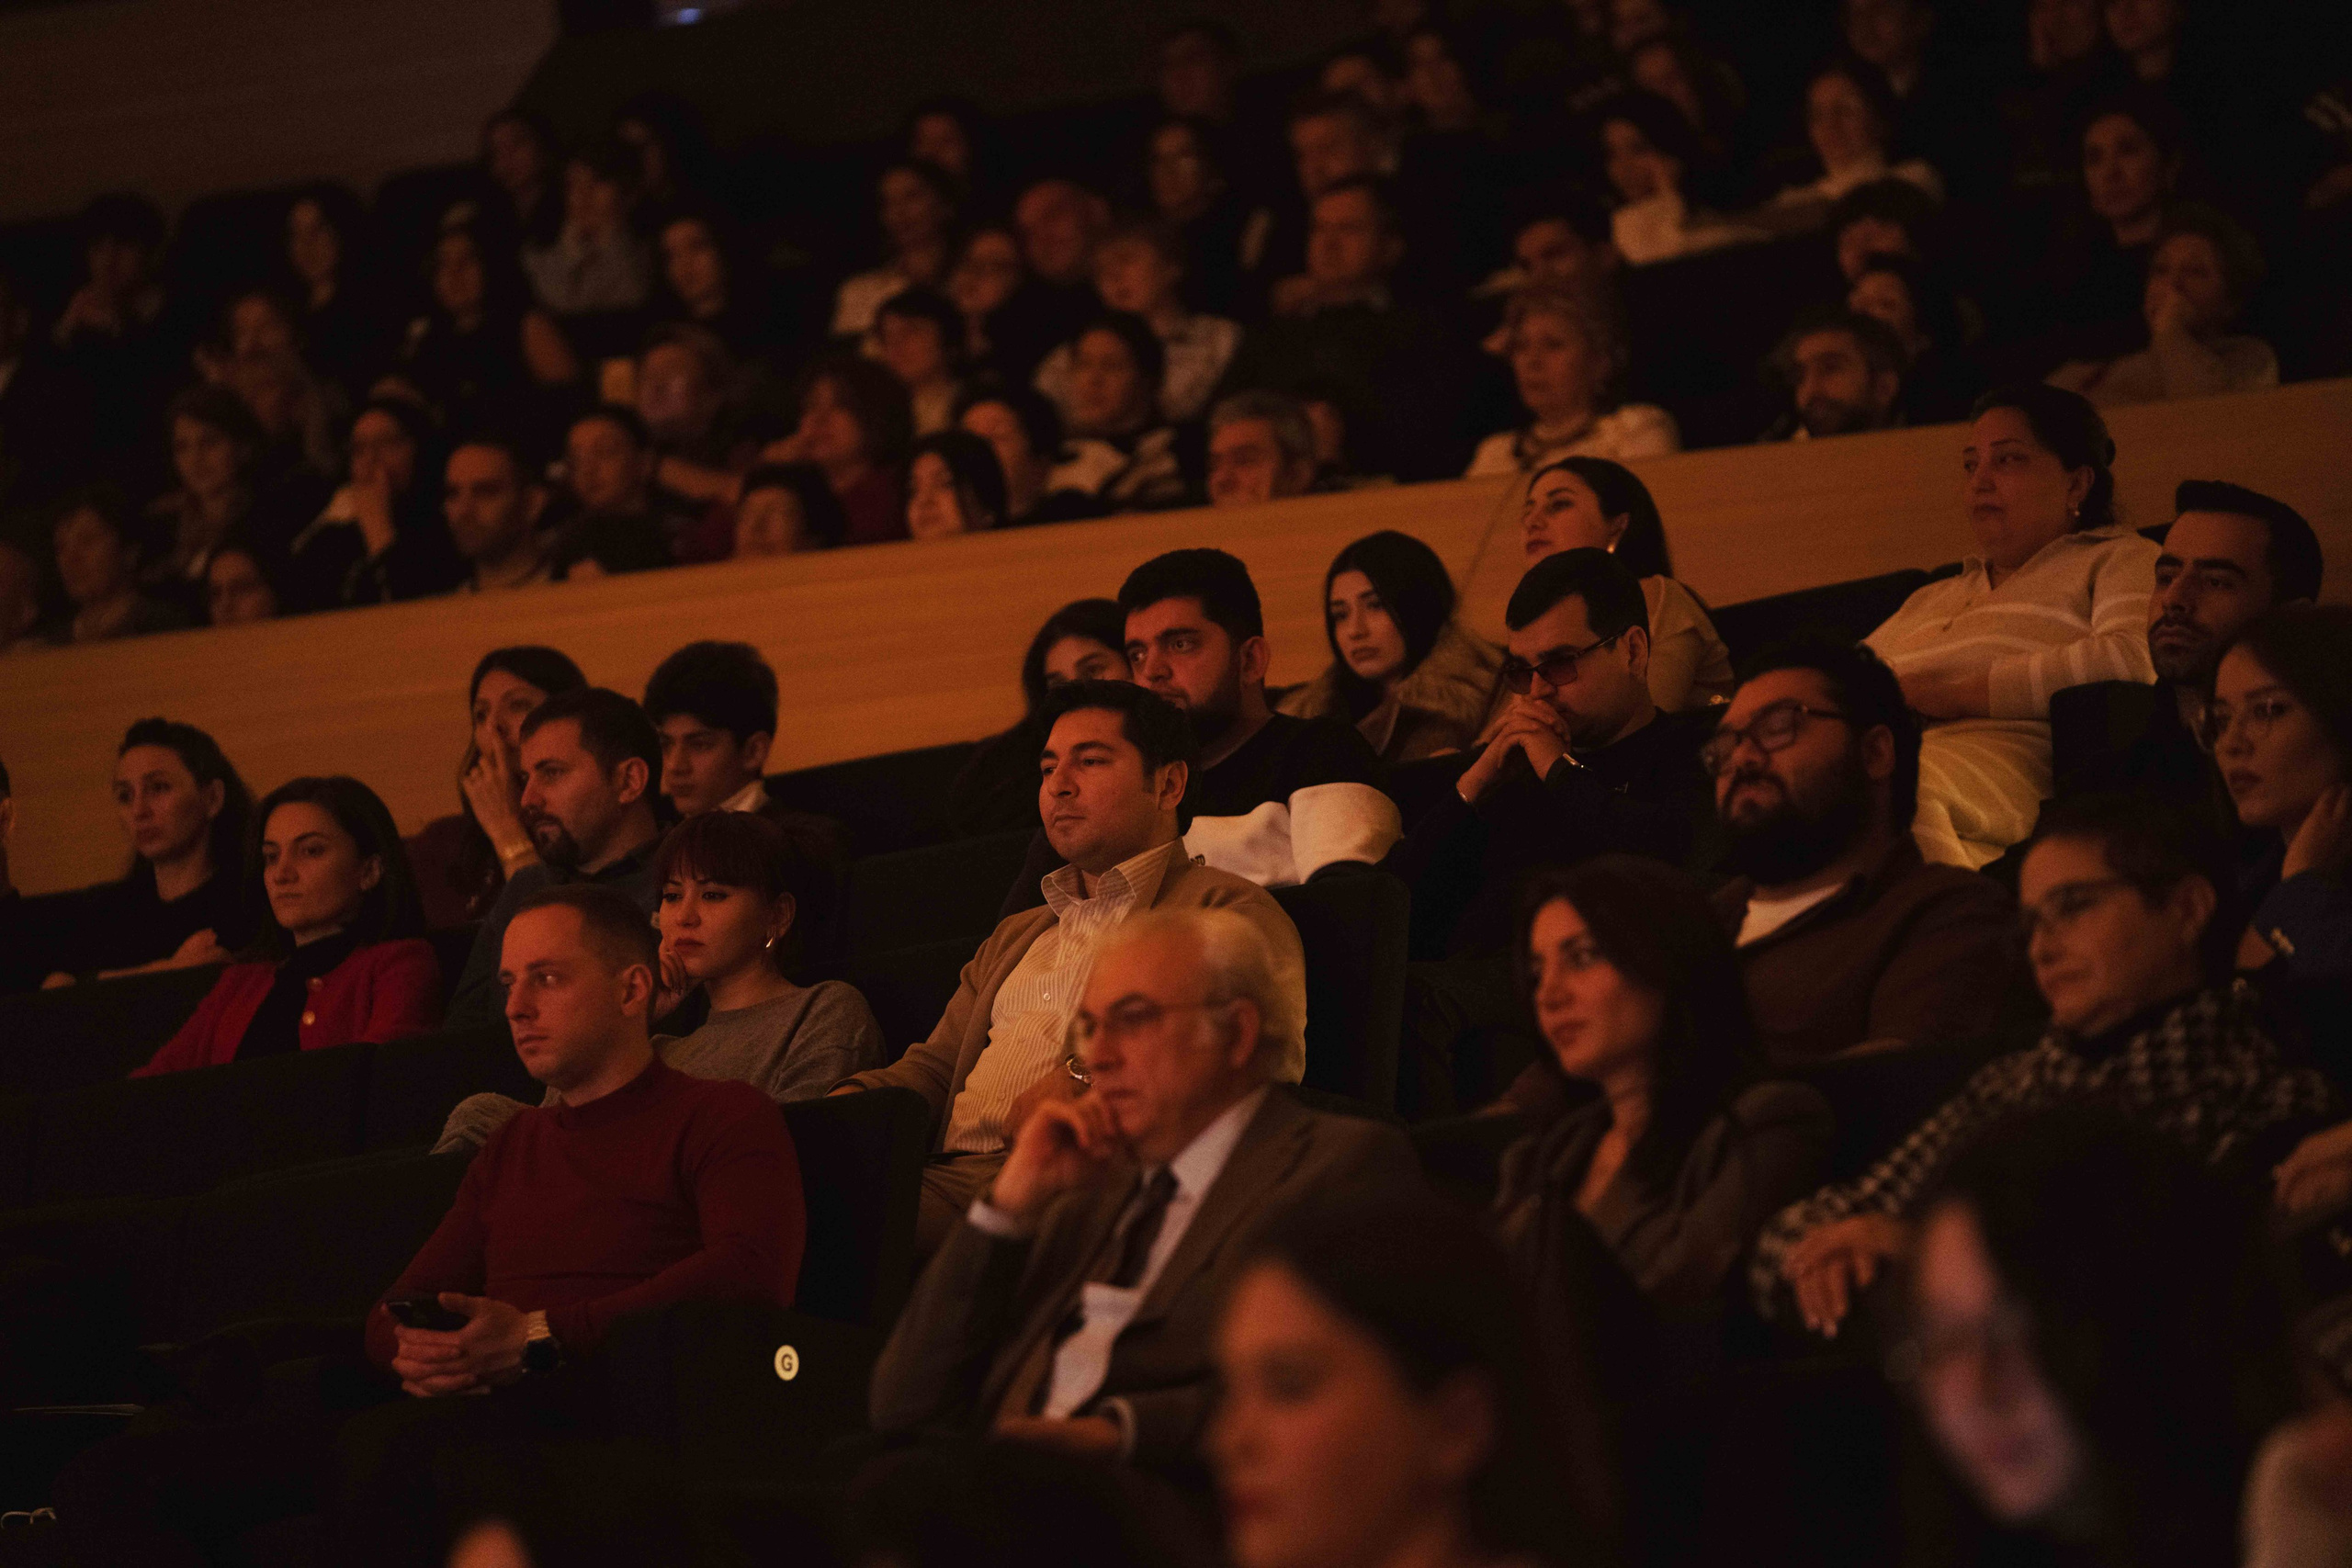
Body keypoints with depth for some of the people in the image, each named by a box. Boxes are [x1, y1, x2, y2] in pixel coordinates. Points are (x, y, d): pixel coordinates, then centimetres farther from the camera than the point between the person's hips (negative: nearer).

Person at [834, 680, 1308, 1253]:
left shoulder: (1230, 910, 9)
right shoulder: (1015, 937, 36)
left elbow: (1272, 1059, -8)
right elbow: (932, 1069, 30)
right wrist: (845, 1103, 6)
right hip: (947, 1176, 7)